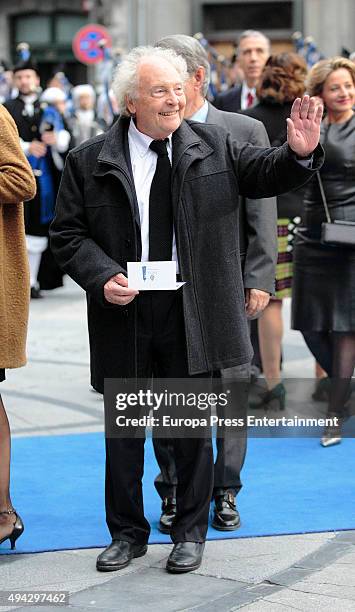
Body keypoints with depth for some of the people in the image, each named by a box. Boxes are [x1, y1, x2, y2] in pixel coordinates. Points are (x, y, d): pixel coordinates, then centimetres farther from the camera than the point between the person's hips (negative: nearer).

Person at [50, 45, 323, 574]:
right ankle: (128, 532, 26)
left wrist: (298, 153, -15)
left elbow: (264, 175, 6)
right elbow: (68, 233, 1)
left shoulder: (212, 146, 2)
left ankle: (191, 531, 24)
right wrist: (101, 276, -15)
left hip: (191, 313, 0)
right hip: (124, 313, 0)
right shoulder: (89, 161, -1)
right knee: (124, 427, 10)